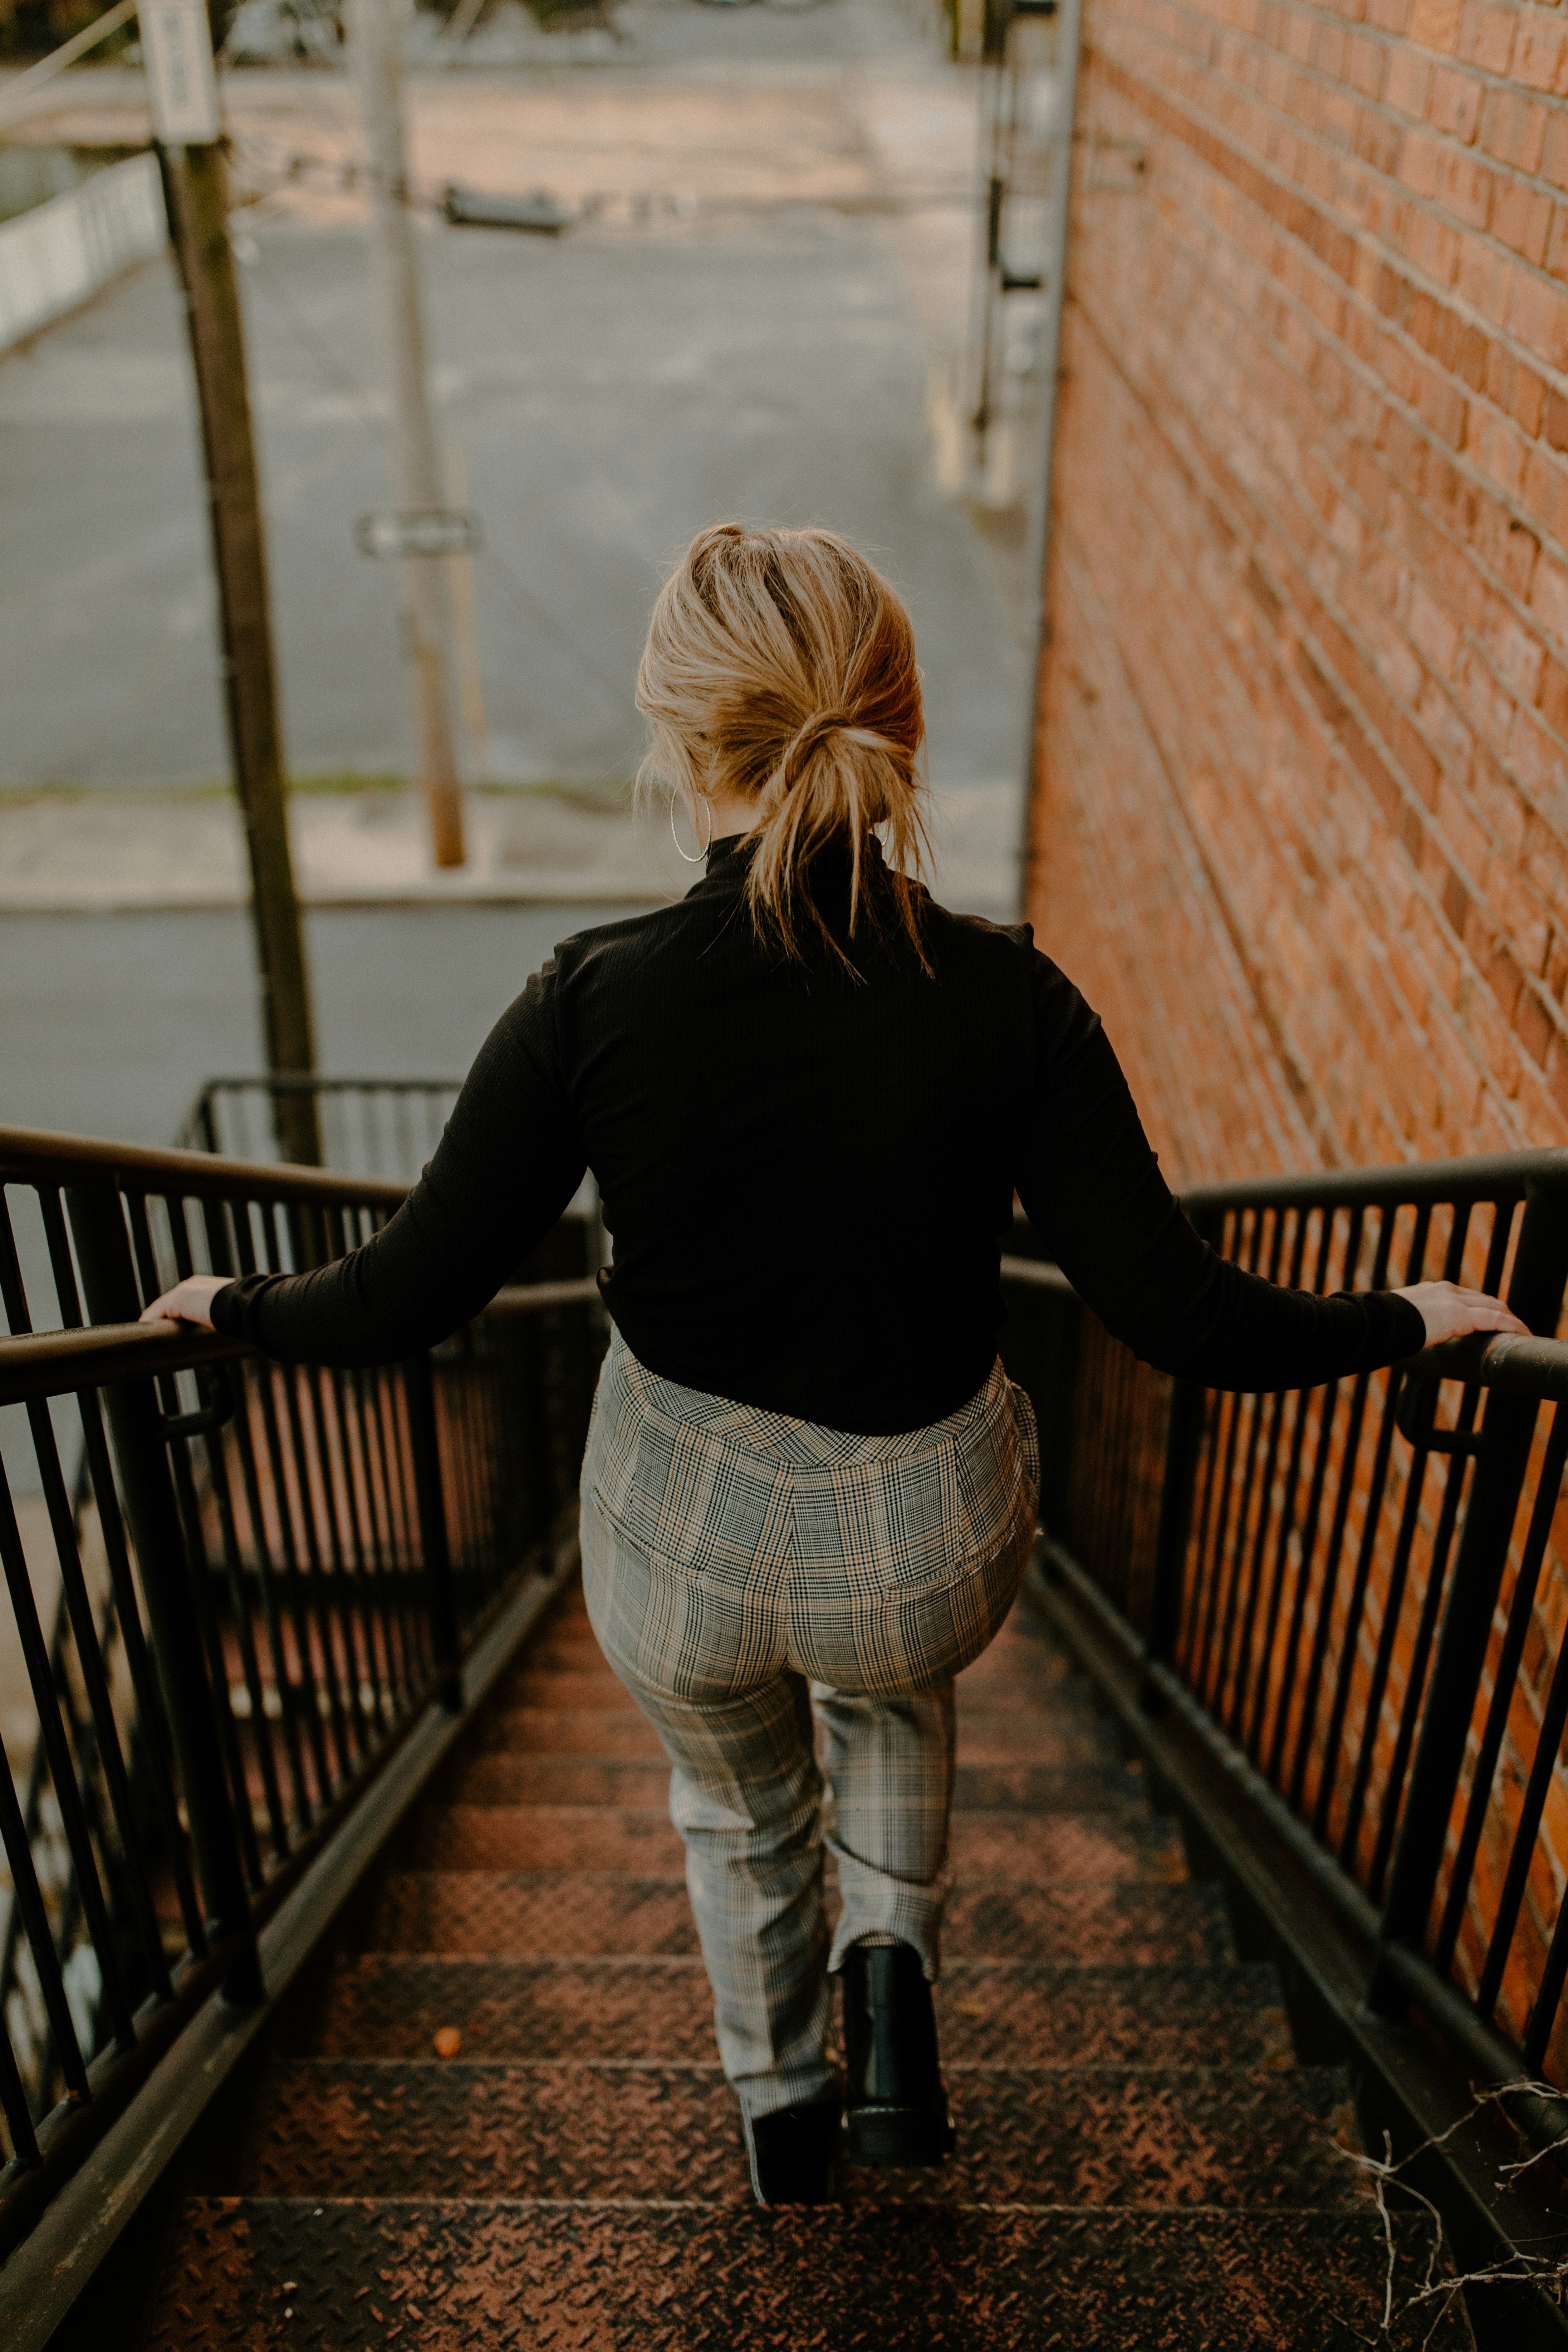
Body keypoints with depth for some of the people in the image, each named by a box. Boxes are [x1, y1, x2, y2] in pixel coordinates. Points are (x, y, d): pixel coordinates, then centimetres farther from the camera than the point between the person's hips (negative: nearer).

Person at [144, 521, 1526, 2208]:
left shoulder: (591, 1002, -21)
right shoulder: (1004, 998, -20)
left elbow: (402, 1305, -15)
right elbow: (1177, 1314, -16)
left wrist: (235, 1307, 6)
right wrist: (1405, 1321, 1)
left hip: (680, 1540, 0)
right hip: (927, 1542, 1)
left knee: (738, 1802, 34)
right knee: (893, 1698, 40)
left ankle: (782, 2111, 55)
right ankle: (891, 1964, 21)